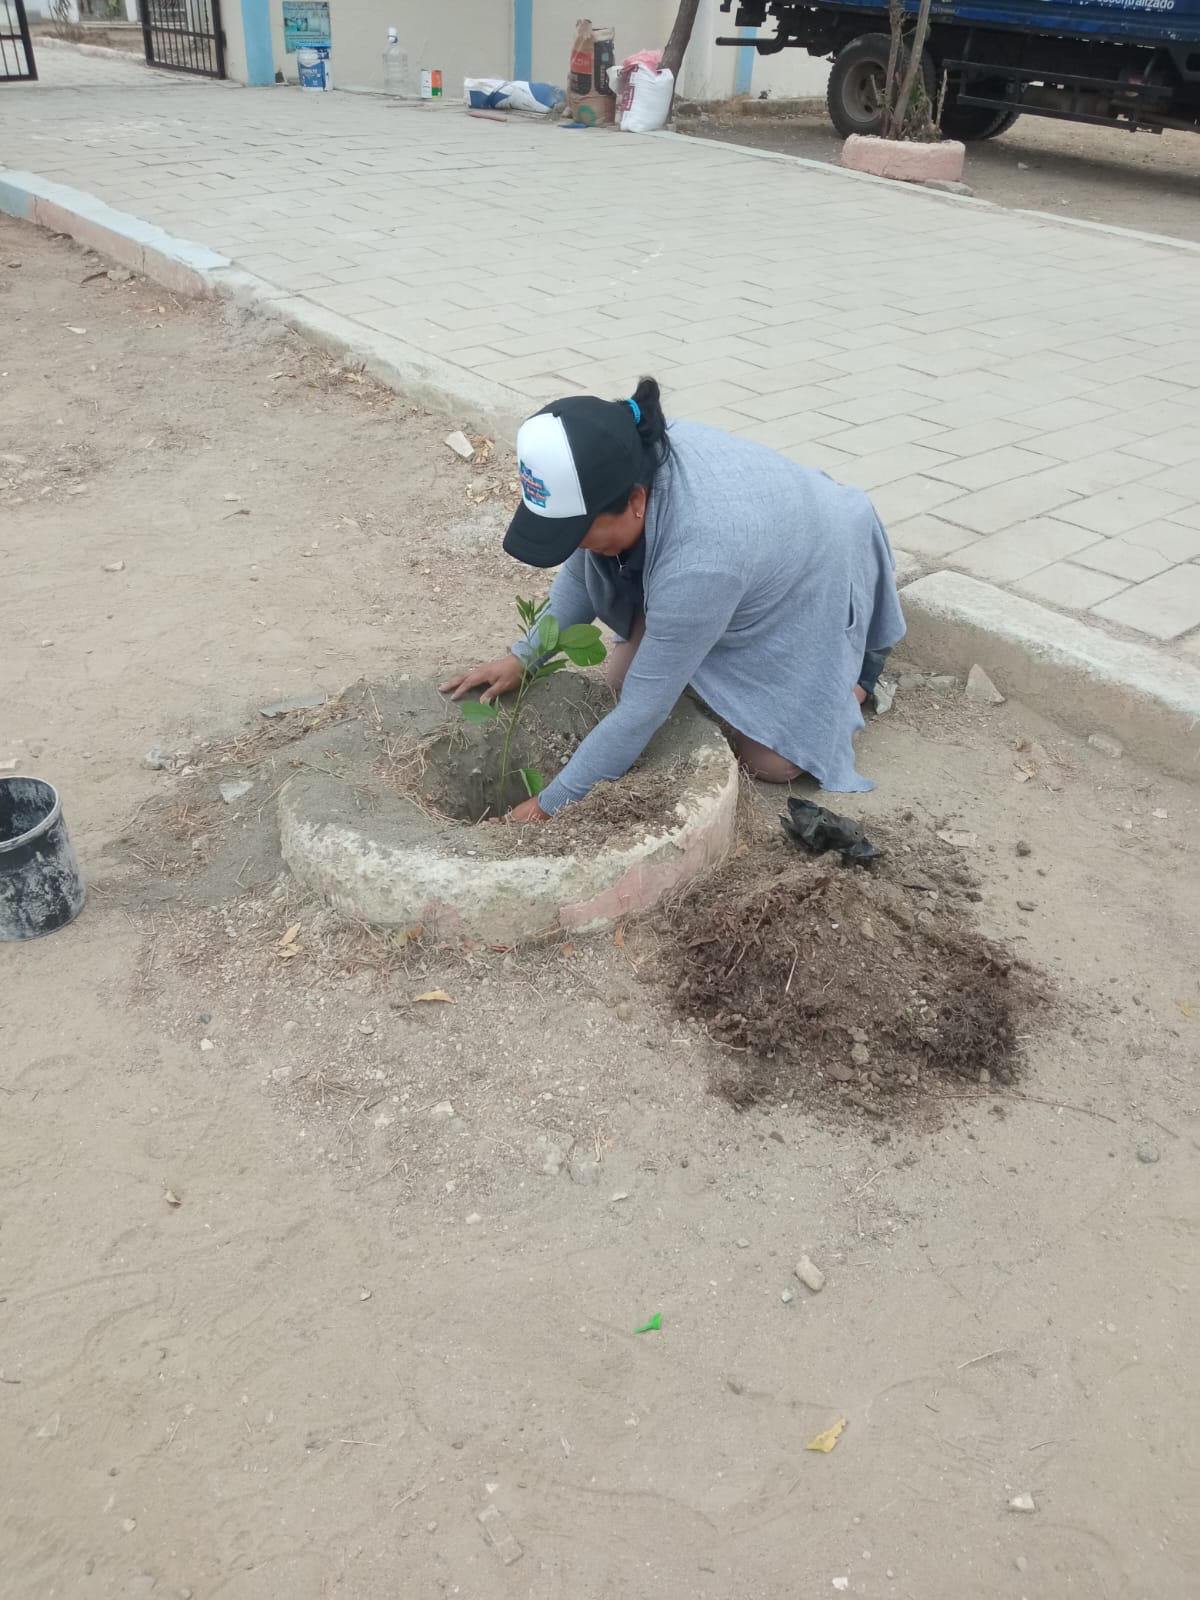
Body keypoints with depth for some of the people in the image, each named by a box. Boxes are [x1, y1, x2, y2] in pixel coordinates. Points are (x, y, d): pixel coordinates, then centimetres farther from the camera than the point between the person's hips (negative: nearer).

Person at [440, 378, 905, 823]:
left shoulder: (700, 558, -46)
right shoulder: (621, 464, -26)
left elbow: (642, 710, -38)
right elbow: (581, 572, -4)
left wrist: (550, 805, -31)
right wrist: (523, 656, -11)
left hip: (818, 580, -6)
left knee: (770, 761, -11)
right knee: (624, 677, -1)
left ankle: (857, 654, 13)